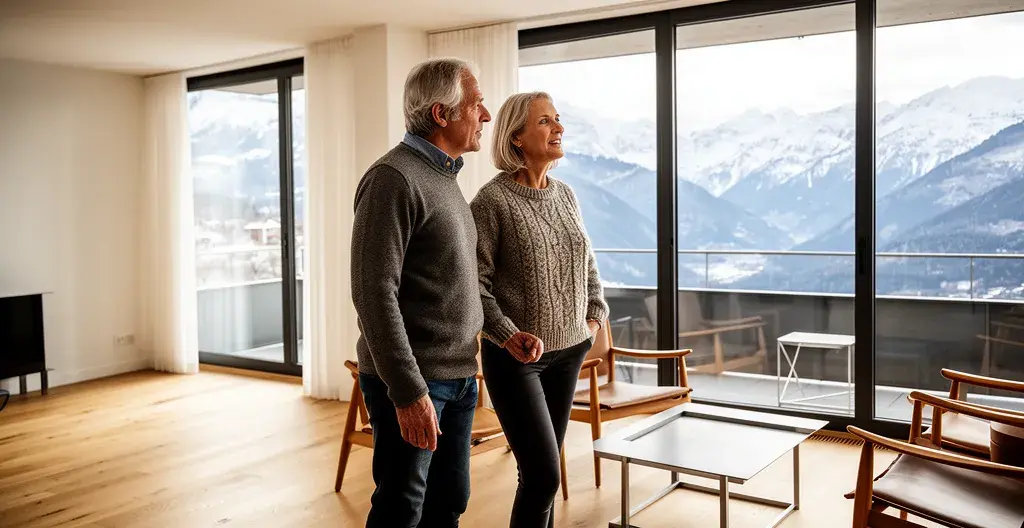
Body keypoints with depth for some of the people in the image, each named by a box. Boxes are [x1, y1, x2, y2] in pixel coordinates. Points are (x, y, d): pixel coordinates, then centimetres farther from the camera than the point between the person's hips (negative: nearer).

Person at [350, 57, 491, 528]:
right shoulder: (393, 178, -14)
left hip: (458, 377, 8)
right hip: (413, 382, -8)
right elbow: (374, 293, -20)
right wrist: (409, 391, -22)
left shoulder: (444, 176, 13)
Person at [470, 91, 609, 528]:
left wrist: (596, 314, 9)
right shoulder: (493, 200, -13)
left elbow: (588, 264, 19)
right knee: (543, 474, -8)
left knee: (543, 469, 14)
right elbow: (475, 283, -15)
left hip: (568, 351, 6)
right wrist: (508, 336, -23)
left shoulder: (566, 195, 7)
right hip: (515, 357, -6)